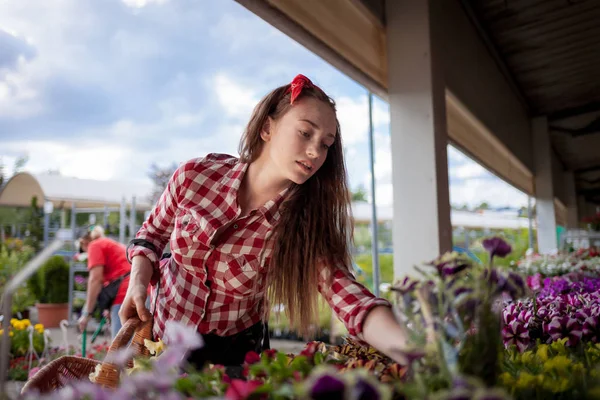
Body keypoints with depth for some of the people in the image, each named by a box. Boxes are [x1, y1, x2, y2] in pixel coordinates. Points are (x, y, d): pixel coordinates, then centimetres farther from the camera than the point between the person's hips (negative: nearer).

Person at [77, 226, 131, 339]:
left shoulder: (95, 245, 7)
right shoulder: (114, 244, 32)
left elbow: (96, 280, -5)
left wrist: (87, 313, -3)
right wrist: (111, 309, 31)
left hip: (126, 295, -9)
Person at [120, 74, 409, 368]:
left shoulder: (305, 224, -23)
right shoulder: (195, 175, -20)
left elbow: (350, 298, -35)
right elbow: (153, 231, 0)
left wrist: (409, 347, -52)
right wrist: (138, 282, -16)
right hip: (163, 334, 2)